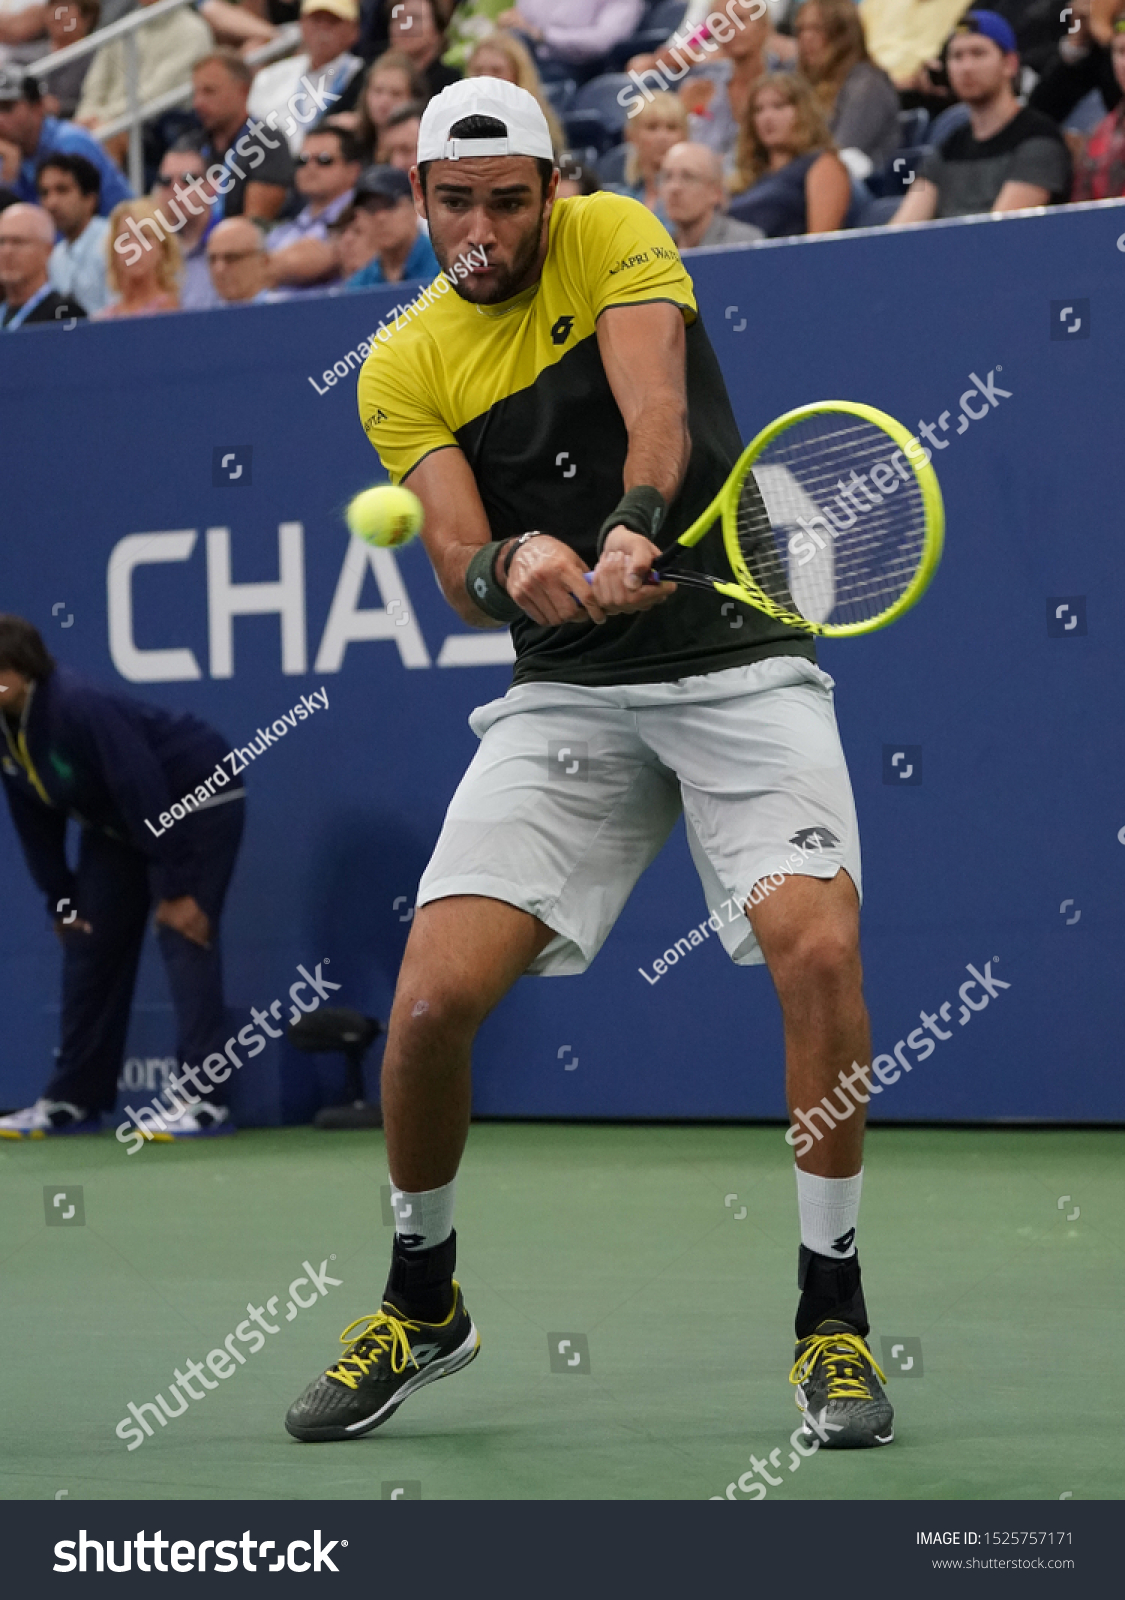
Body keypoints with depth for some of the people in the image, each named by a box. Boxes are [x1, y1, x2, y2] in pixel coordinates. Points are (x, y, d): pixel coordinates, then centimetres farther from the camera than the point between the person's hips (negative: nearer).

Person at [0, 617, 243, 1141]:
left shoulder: (79, 707, -32)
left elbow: (145, 794, -32)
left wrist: (176, 890, -29)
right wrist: (60, 899, 1)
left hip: (196, 804, -9)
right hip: (116, 822, 9)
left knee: (183, 933, -19)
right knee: (89, 943, 6)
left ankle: (204, 1099, -22)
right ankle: (72, 1100, 13)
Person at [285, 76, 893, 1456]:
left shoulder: (613, 240, 1)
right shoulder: (403, 370, 5)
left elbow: (655, 411, -17)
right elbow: (461, 574, -6)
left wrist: (631, 531, -37)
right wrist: (512, 565, -30)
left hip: (739, 663, -2)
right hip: (568, 694, 2)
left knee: (816, 944, -25)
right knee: (432, 997, -13)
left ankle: (831, 1310, -8)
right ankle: (421, 1303, 14)